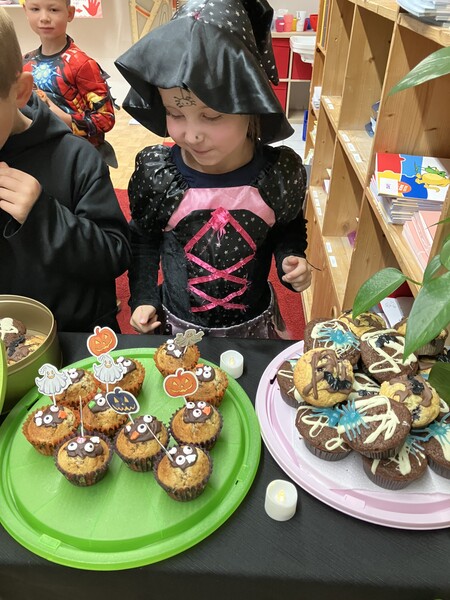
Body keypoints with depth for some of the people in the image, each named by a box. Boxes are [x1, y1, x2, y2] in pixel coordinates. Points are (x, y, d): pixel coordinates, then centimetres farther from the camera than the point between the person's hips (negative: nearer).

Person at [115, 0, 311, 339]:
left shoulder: (281, 173, -17)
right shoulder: (154, 173, -17)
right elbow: (144, 239, 1)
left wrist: (290, 258, -14)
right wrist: (143, 298, -3)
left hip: (253, 325, 1)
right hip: (175, 326, 0)